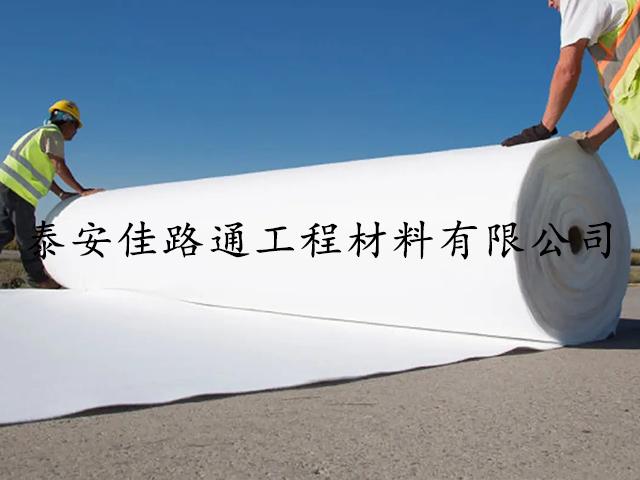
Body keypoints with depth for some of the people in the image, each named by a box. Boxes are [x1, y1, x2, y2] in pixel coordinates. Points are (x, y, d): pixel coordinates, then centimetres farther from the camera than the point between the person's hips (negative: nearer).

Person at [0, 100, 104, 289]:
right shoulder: (53, 134, -4)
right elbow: (59, 167, -15)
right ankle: (37, 277, 6)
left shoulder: (42, 133, 26)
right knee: (27, 236, -1)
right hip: (18, 189, -10)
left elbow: (44, 172, 24)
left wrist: (61, 194, 18)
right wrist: (82, 191, -14)